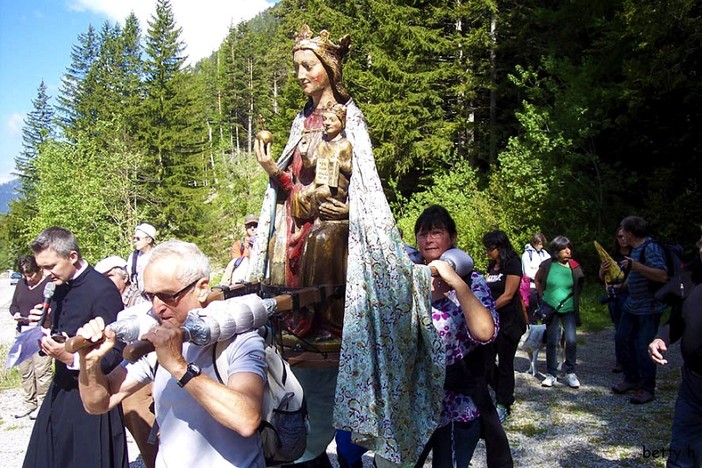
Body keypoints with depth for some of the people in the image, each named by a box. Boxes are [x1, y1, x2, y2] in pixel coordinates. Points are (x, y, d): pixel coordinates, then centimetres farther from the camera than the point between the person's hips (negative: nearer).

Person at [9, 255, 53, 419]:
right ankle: (29, 403, 25)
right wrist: (15, 314, 0)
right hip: (23, 332, 7)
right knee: (24, 370, 12)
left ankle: (42, 404, 9)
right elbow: (13, 305, 20)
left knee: (41, 369, -4)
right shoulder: (21, 284, 13)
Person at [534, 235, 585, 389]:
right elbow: (538, 280, 11)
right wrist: (543, 297, 9)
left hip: (569, 309, 0)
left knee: (571, 340, -8)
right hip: (551, 309, 0)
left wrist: (576, 303, 5)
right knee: (552, 342, 6)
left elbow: (579, 288, 8)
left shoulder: (574, 267, -6)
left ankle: (570, 372, 10)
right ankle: (552, 374, 18)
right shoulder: (547, 265, -8)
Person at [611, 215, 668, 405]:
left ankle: (647, 389, 9)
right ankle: (632, 379, 26)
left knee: (643, 347, -5)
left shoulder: (651, 248, -19)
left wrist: (635, 266, -34)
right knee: (622, 340, 12)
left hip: (649, 309, -9)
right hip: (632, 305, 9)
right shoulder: (636, 249, 10)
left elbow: (662, 276, -30)